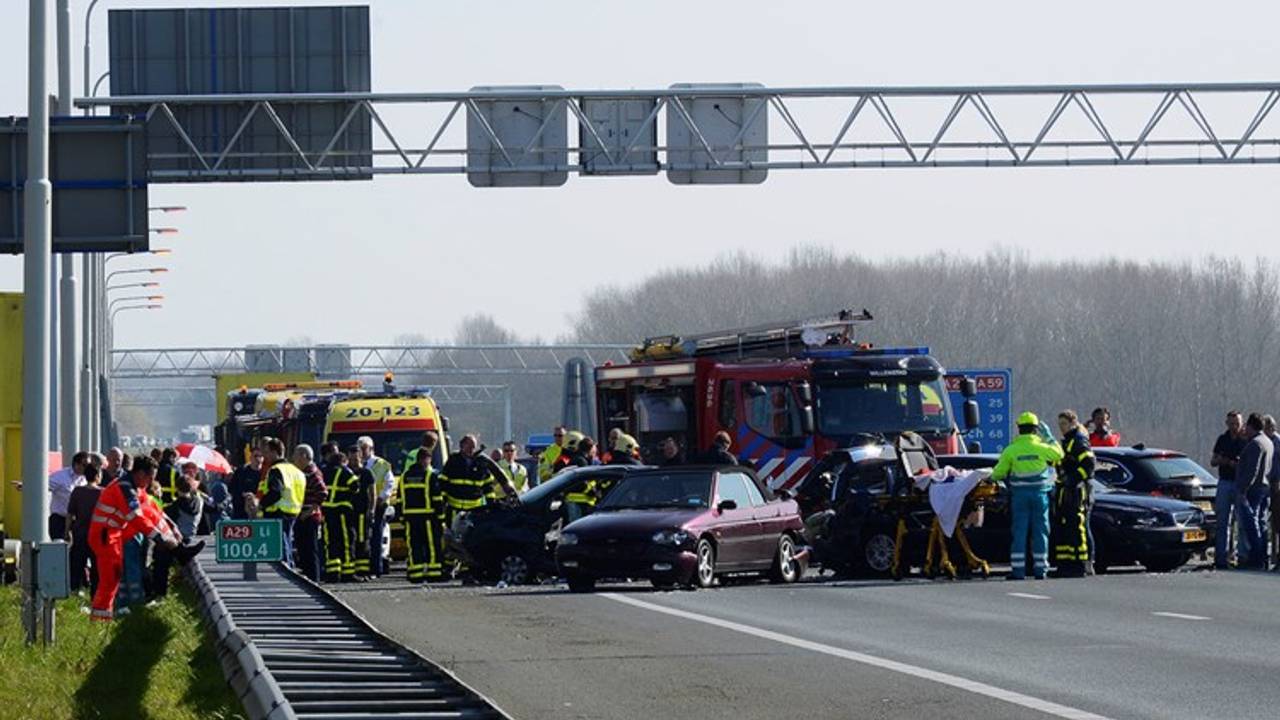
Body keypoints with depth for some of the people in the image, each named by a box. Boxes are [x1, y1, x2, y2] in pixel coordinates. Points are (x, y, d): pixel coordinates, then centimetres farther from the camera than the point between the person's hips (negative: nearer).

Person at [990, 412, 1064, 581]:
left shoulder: (1011, 450, -4)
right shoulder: (1041, 447, -3)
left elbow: (998, 473, -1)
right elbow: (1059, 454, 16)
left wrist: (995, 477, 22)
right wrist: (1048, 436, 24)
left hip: (1020, 493, 0)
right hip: (1040, 492, 0)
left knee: (1019, 531, 1)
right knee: (1040, 530, 6)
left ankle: (1018, 570, -3)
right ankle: (1040, 568, 5)